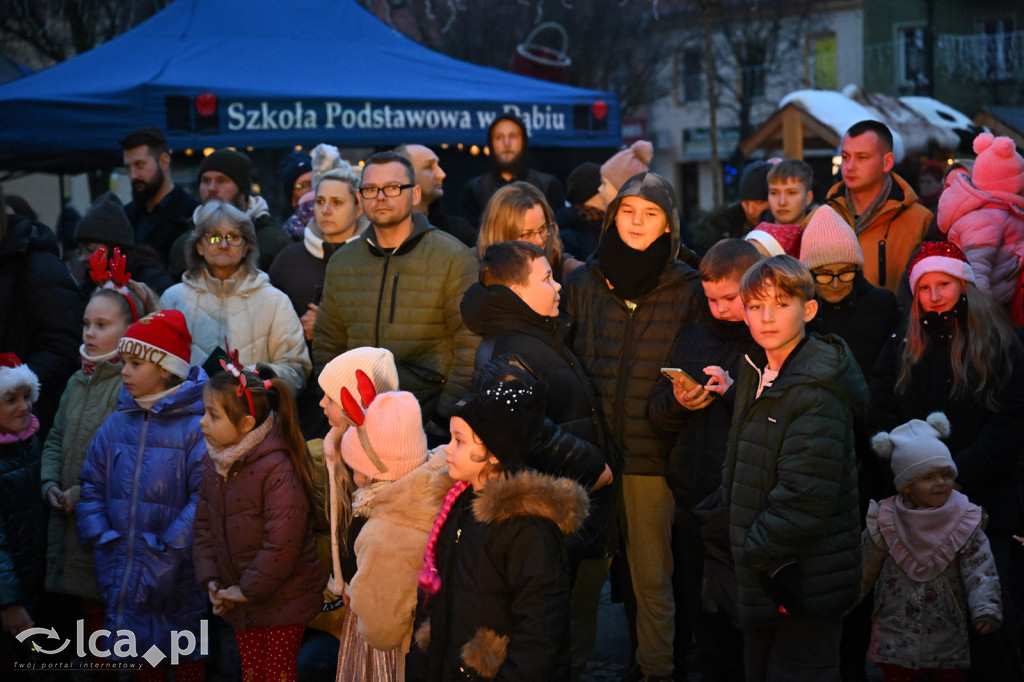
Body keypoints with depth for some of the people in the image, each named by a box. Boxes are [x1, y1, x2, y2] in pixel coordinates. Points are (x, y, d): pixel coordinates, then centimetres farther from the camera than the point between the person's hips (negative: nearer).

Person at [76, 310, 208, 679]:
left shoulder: (195, 427, -12)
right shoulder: (117, 424, 6)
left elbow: (204, 497, -17)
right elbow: (92, 486, 10)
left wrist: (169, 550, -18)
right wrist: (99, 538, -3)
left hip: (178, 575, -5)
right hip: (123, 576, 5)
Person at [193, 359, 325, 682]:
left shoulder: (277, 468, -25)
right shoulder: (215, 463, 1)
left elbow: (281, 545, -26)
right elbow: (203, 525, 8)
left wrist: (247, 590, -18)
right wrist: (210, 580, -2)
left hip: (282, 601, -7)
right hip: (239, 598, 7)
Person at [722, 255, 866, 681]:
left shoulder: (817, 393, -22)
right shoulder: (756, 372, 9)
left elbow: (805, 495, -25)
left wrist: (755, 551, -17)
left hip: (804, 580, -9)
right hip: (763, 572, 9)